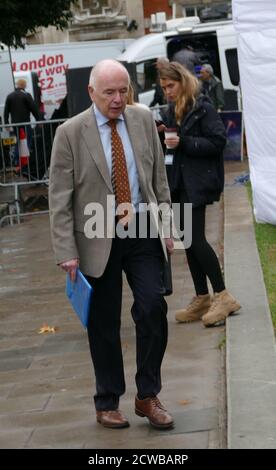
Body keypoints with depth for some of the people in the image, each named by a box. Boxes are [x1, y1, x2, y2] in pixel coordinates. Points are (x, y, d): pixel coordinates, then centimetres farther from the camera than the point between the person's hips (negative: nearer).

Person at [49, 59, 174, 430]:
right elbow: (60, 198, -8)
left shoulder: (143, 119, 2)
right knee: (104, 326, 6)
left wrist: (166, 225, 7)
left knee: (153, 308, -8)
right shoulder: (70, 133, -8)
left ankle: (148, 396, 9)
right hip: (98, 238, -2)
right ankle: (108, 403, 22)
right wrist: (67, 252, -12)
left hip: (142, 231, 2)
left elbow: (159, 177, 10)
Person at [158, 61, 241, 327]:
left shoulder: (202, 108, -9)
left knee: (195, 238, -12)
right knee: (189, 241, 9)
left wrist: (183, 142, -21)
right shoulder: (173, 111, 13)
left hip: (198, 182, -8)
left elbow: (217, 142, -15)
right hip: (180, 182, 8)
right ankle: (202, 299, 16)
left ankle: (223, 297, -4)